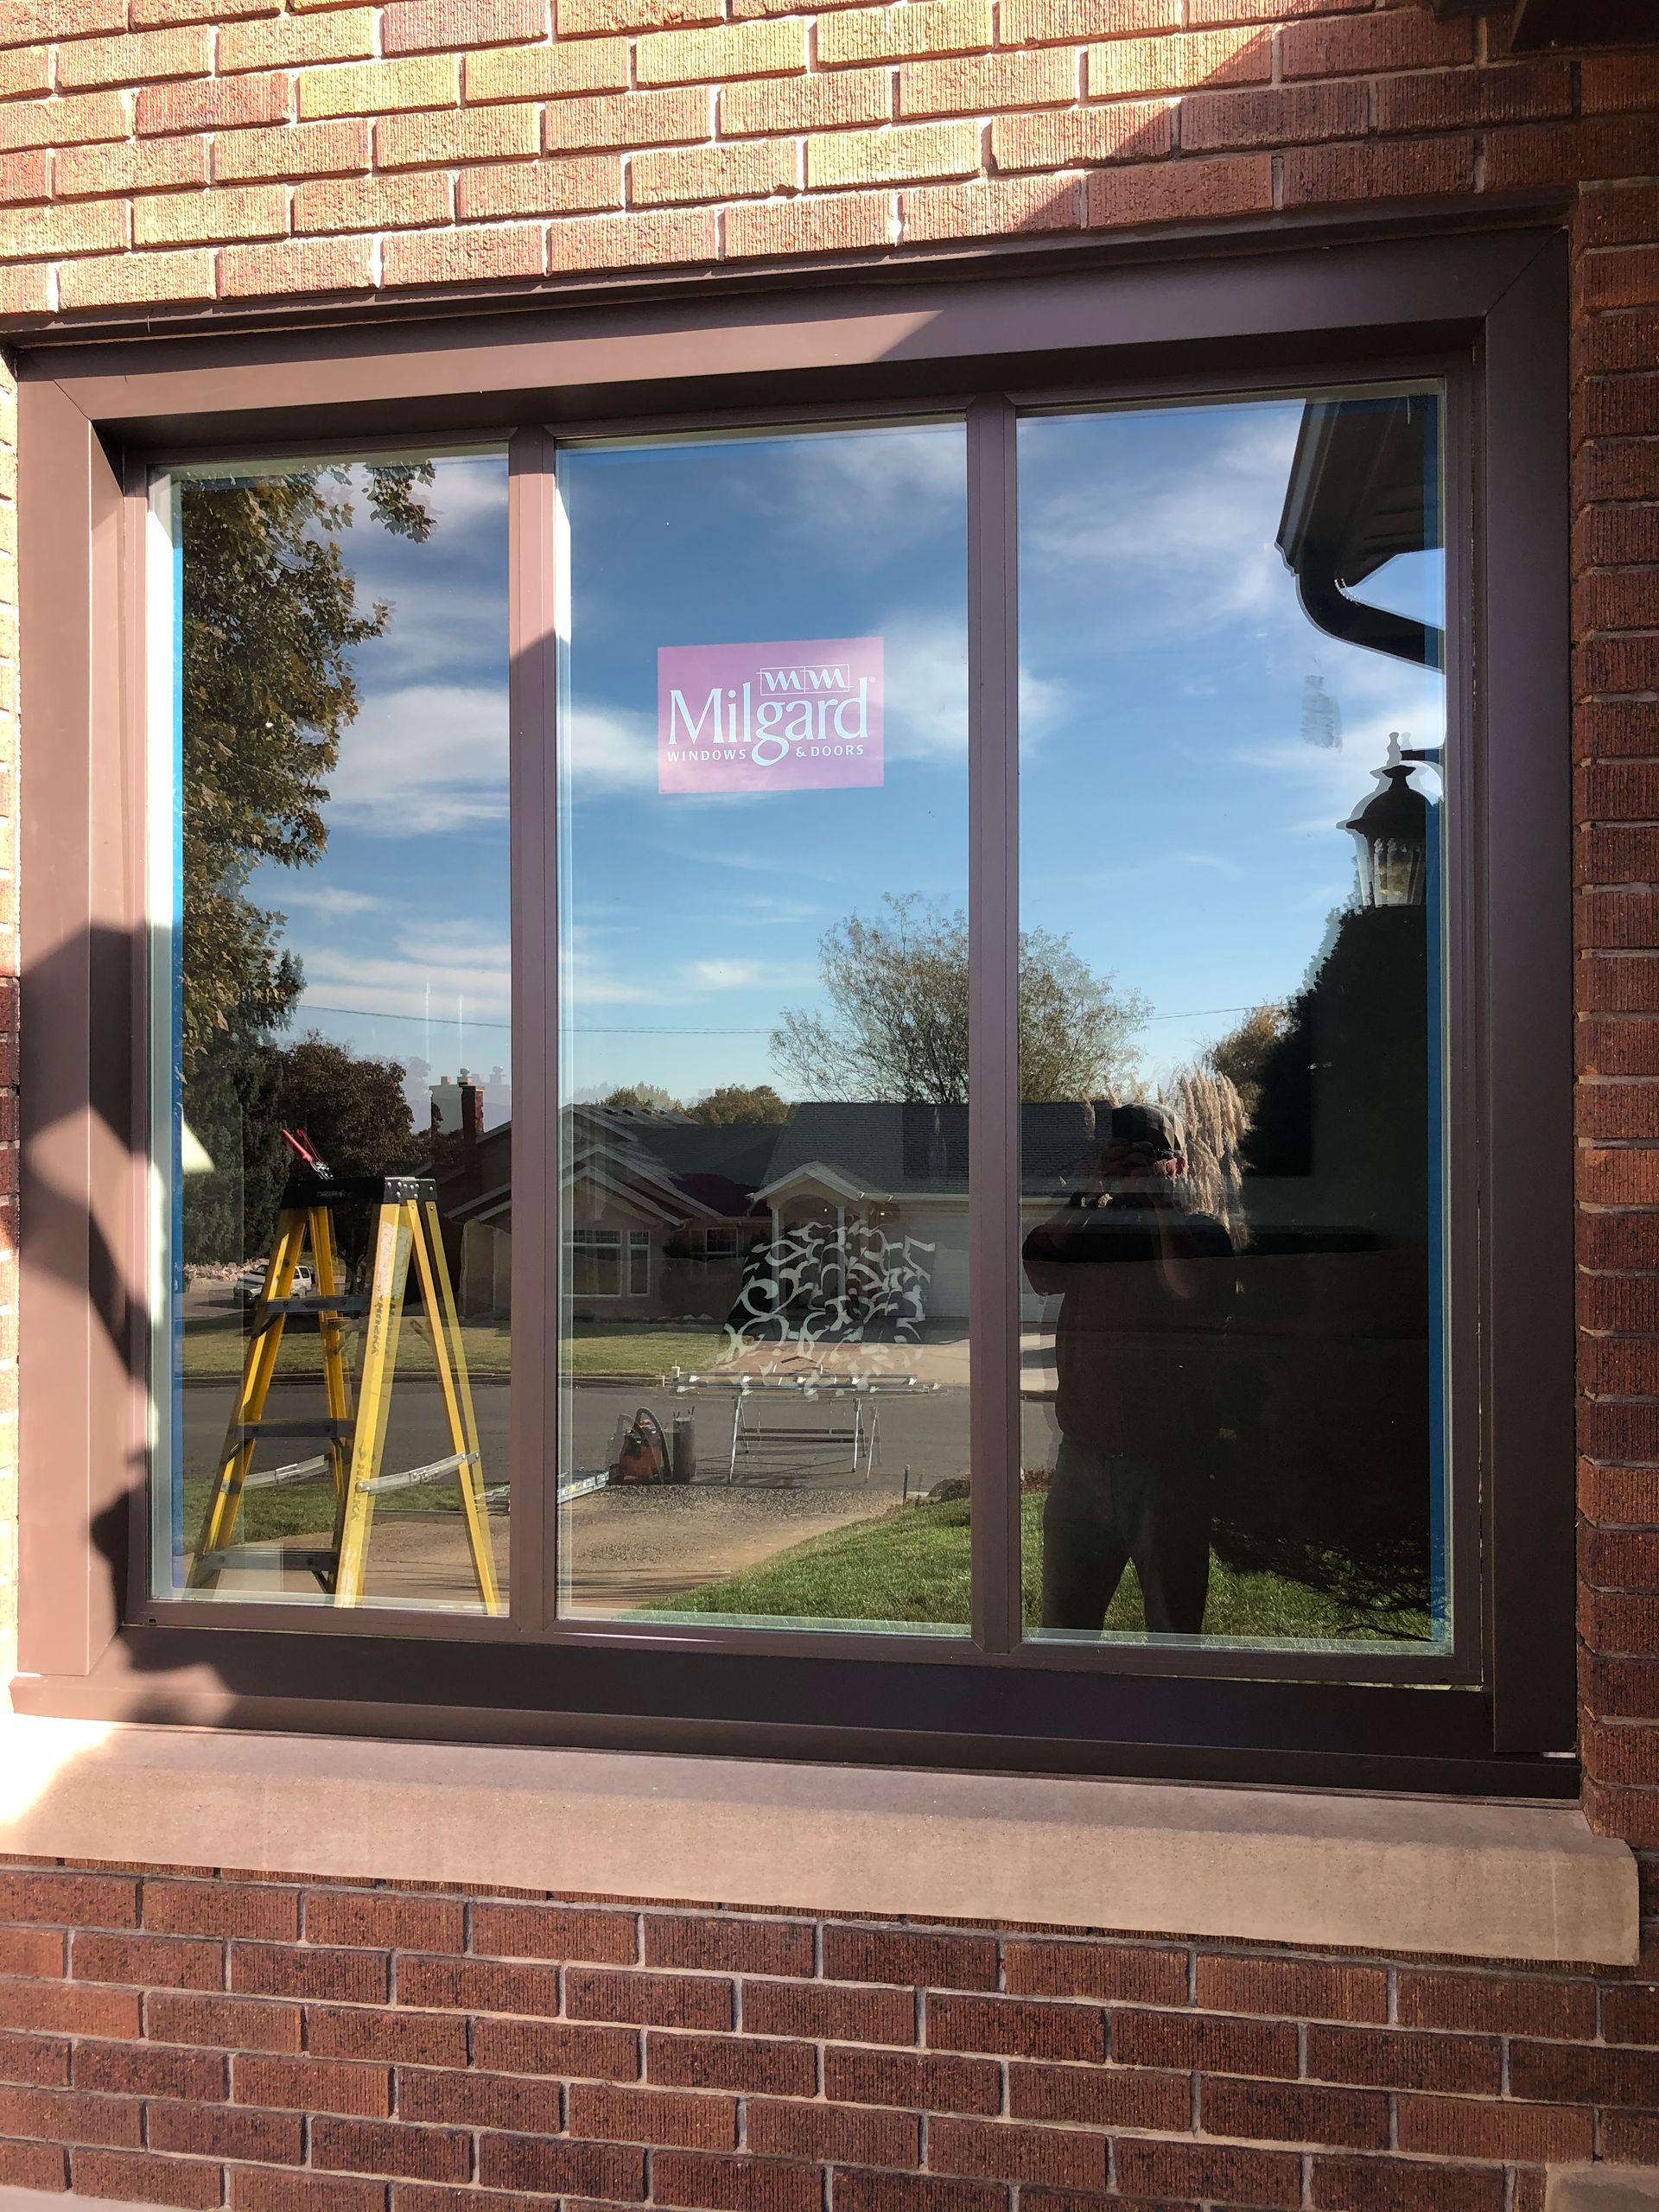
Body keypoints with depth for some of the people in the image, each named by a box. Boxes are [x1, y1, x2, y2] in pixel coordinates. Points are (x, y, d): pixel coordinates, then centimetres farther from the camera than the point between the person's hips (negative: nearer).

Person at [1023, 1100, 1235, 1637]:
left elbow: (1188, 1284, -19)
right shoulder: (1089, 1229, 12)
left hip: (1170, 1460, -3)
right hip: (1083, 1456, 4)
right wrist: (1087, 1191, -11)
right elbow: (1038, 1270, -6)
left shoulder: (1202, 1234, 2)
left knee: (1173, 1626, 6)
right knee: (1062, 1622, 12)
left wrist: (1155, 1194, -11)